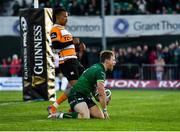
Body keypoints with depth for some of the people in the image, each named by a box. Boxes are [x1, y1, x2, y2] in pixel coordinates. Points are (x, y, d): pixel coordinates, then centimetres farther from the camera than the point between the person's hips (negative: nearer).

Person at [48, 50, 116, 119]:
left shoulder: (97, 67, 15)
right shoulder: (100, 71, -16)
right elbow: (102, 93, -19)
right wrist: (104, 110, -11)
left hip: (85, 96, 10)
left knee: (100, 116, -2)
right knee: (85, 117, -32)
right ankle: (59, 115, -19)